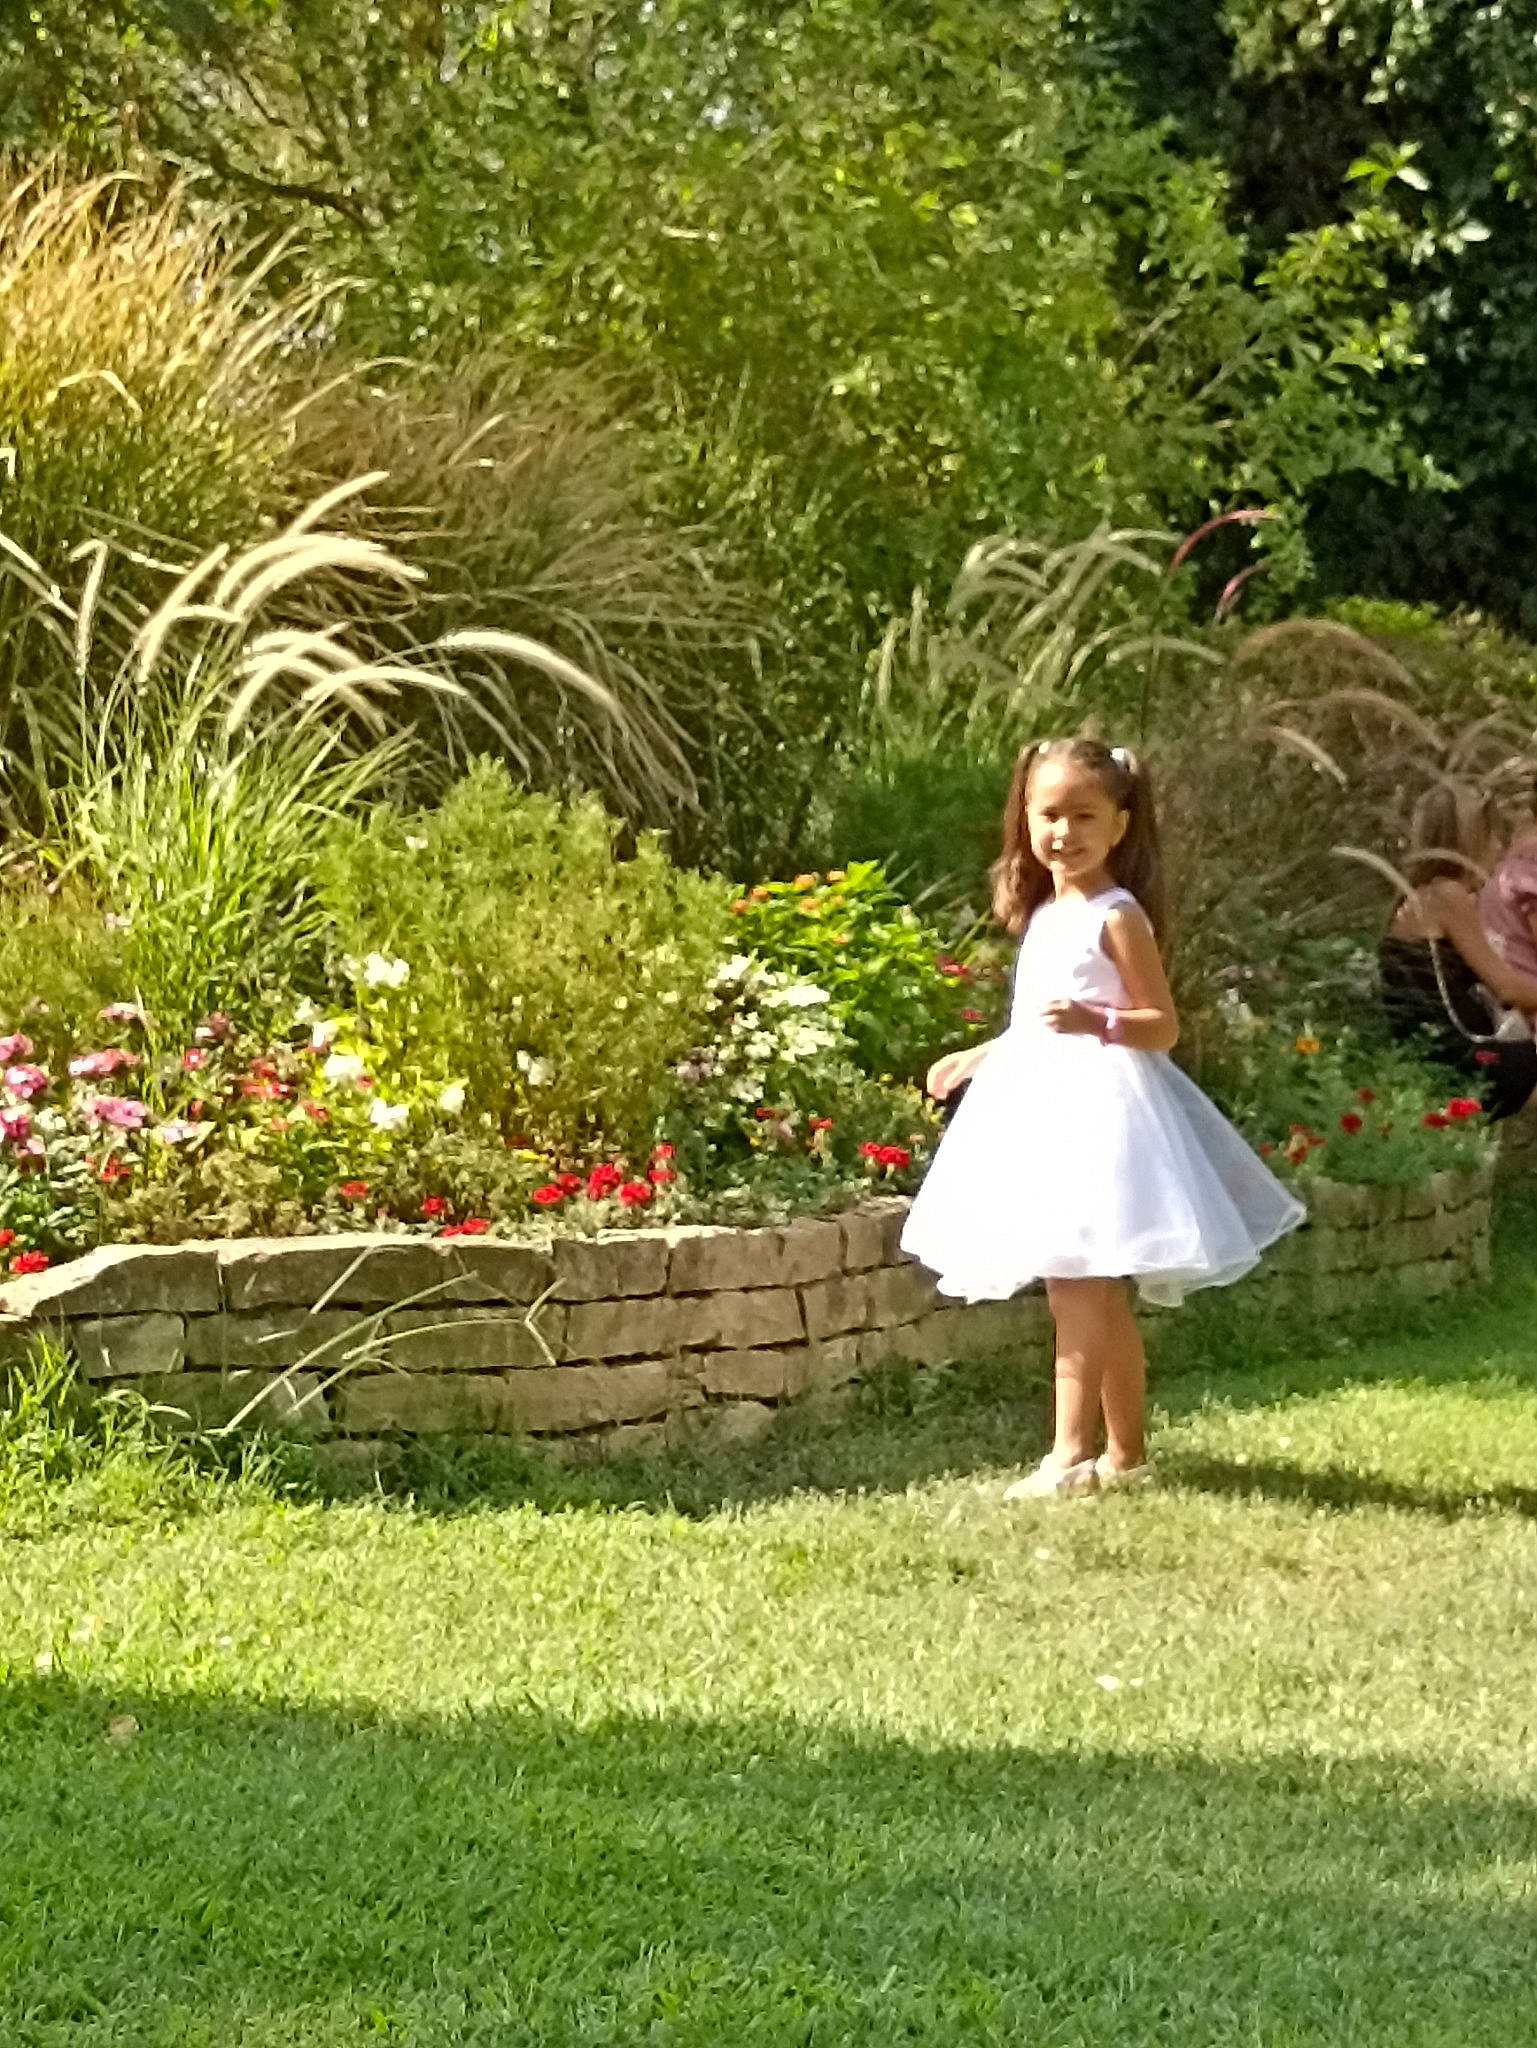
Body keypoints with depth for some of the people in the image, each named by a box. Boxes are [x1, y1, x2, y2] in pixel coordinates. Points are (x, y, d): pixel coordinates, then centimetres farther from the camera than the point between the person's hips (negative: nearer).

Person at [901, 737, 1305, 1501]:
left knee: (1075, 1288, -13)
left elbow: (1163, 1026, -12)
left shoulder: (1116, 917, -10)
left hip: (1095, 1108, -9)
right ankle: (1126, 1451, 18)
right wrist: (975, 1058, 31)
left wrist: (1097, 1022, -28)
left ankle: (1070, 1454, -16)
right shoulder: (1044, 915, 16)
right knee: (1099, 1295, 12)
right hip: (1044, 1106, 9)